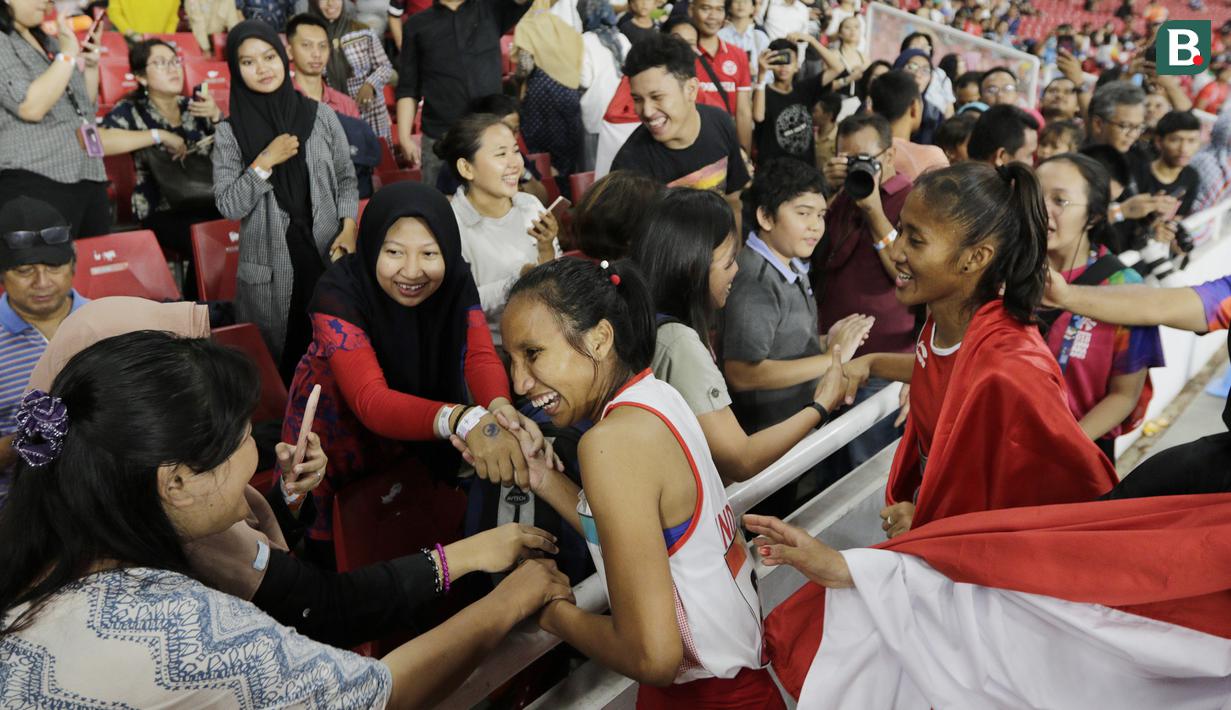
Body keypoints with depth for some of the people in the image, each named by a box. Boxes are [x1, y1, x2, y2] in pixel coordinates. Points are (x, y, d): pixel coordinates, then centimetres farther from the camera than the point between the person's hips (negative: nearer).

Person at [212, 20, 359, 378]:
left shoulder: (321, 115, 1)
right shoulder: (230, 132, -2)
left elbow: (346, 179, 9)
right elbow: (228, 207, -6)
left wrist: (348, 226, -5)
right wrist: (265, 162, -14)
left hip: (327, 254, 1)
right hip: (269, 268, -1)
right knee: (277, 362, 7)